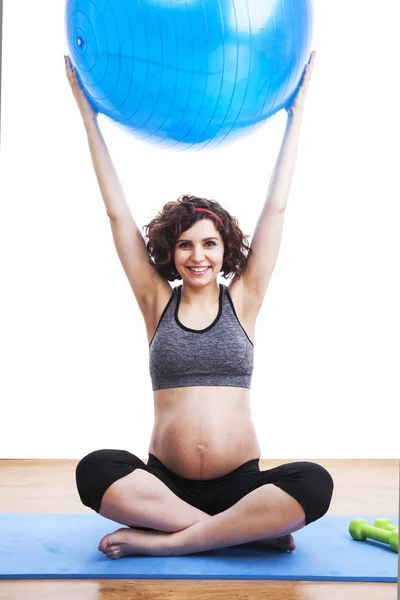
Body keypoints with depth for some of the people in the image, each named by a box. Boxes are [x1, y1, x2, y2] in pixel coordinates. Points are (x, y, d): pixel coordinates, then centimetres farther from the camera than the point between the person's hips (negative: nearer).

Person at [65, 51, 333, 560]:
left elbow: (276, 209, 6)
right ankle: (248, 529, -22)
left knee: (314, 483, -29)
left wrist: (296, 114, 8)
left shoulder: (241, 300, 6)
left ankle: (160, 540, -23)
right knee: (95, 470, -30)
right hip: (164, 479, 1)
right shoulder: (157, 303, 6)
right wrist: (89, 116, 8)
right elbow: (118, 215, 6)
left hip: (239, 481, 0)